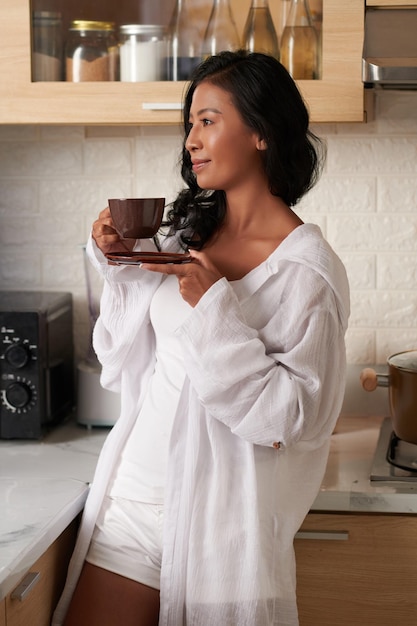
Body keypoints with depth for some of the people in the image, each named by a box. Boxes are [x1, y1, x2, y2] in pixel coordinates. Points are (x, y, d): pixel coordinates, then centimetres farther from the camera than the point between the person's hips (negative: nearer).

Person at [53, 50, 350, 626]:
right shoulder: (188, 230, 6)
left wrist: (215, 307, -22)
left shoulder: (307, 269, -13)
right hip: (134, 487, 6)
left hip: (219, 509, -5)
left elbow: (290, 419, -16)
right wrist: (120, 264, 1)